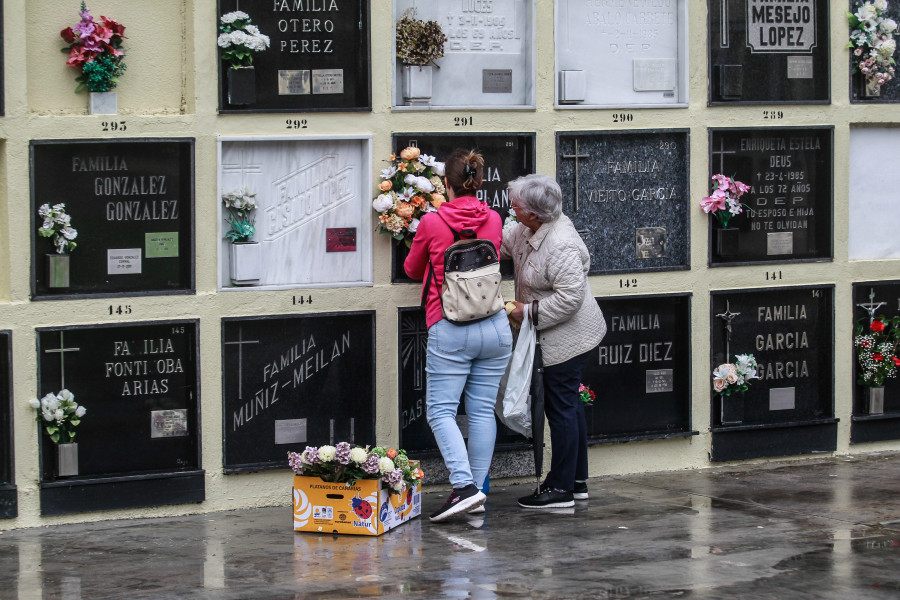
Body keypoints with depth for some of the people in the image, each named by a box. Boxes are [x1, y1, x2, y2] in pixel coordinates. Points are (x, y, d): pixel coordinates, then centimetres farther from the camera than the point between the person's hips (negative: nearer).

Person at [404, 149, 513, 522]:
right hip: (495, 326, 4)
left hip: (450, 330, -4)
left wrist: (428, 262, 35)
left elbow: (412, 269, 12)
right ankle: (478, 489, 11)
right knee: (482, 410, 8)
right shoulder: (493, 221, 6)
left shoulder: (432, 223, -5)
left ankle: (464, 485, -18)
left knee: (441, 410, -2)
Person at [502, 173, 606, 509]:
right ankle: (577, 481, 25)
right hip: (560, 337, 10)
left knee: (561, 407, -5)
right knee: (568, 404, 16)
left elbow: (570, 297, -28)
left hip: (568, 336, -10)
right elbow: (502, 243, 20)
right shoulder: (528, 230, 3)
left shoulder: (561, 245, -27)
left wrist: (529, 311, -21)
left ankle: (561, 488, 2)